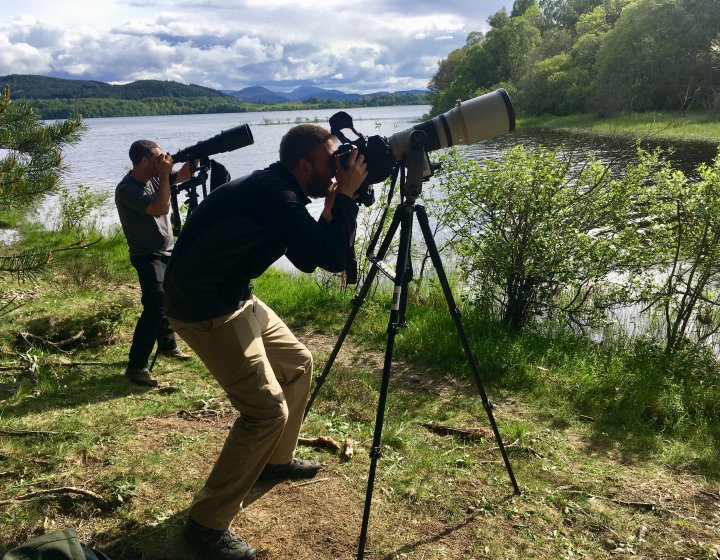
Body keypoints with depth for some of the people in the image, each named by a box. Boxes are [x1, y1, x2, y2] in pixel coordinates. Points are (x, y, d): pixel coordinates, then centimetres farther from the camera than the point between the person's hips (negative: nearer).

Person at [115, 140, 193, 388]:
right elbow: (160, 208, -31)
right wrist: (164, 174, -25)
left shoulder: (154, 177, 2)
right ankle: (136, 367, -14)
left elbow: (184, 175, 12)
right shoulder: (127, 189, -22)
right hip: (148, 256, -9)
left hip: (168, 251, 9)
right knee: (155, 307, -20)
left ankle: (168, 346, 42)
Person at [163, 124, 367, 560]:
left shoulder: (277, 190, 7)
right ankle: (207, 524, 2)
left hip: (236, 298, 10)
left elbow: (309, 259, 12)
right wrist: (346, 196, -16)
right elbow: (335, 259, -27)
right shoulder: (274, 195, -23)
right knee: (268, 409, -12)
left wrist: (332, 204, 2)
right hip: (205, 308, -10)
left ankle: (277, 459, 39)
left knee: (299, 364, 20)